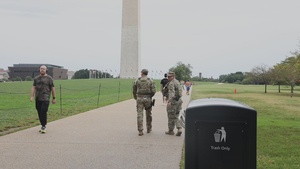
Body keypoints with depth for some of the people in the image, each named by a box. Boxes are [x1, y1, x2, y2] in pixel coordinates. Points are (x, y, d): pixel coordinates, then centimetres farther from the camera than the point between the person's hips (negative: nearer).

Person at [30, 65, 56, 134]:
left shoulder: (49, 78, 2)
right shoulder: (36, 78, 13)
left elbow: (52, 88, 3)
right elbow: (33, 87, 8)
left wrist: (54, 98, 2)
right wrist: (32, 96, -4)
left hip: (45, 99, -4)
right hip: (38, 99, 4)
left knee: (43, 112, -13)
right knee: (39, 113, 7)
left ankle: (44, 126, -1)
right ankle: (43, 126, 19)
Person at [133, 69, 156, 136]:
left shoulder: (137, 80, 1)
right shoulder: (150, 81, -1)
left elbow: (134, 90, 6)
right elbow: (153, 91, -7)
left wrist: (135, 98, 22)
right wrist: (150, 96, 12)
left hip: (139, 99, 0)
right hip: (147, 99, 0)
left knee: (140, 115, -1)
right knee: (148, 114, 17)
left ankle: (140, 131, -6)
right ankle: (149, 129, 28)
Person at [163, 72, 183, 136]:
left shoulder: (171, 83, -15)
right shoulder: (177, 82, 15)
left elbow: (171, 92, -29)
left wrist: (169, 101, -39)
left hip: (173, 101, -9)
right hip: (178, 100, 9)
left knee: (171, 116, 5)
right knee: (175, 116, 14)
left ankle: (171, 130, 15)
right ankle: (179, 129, -2)